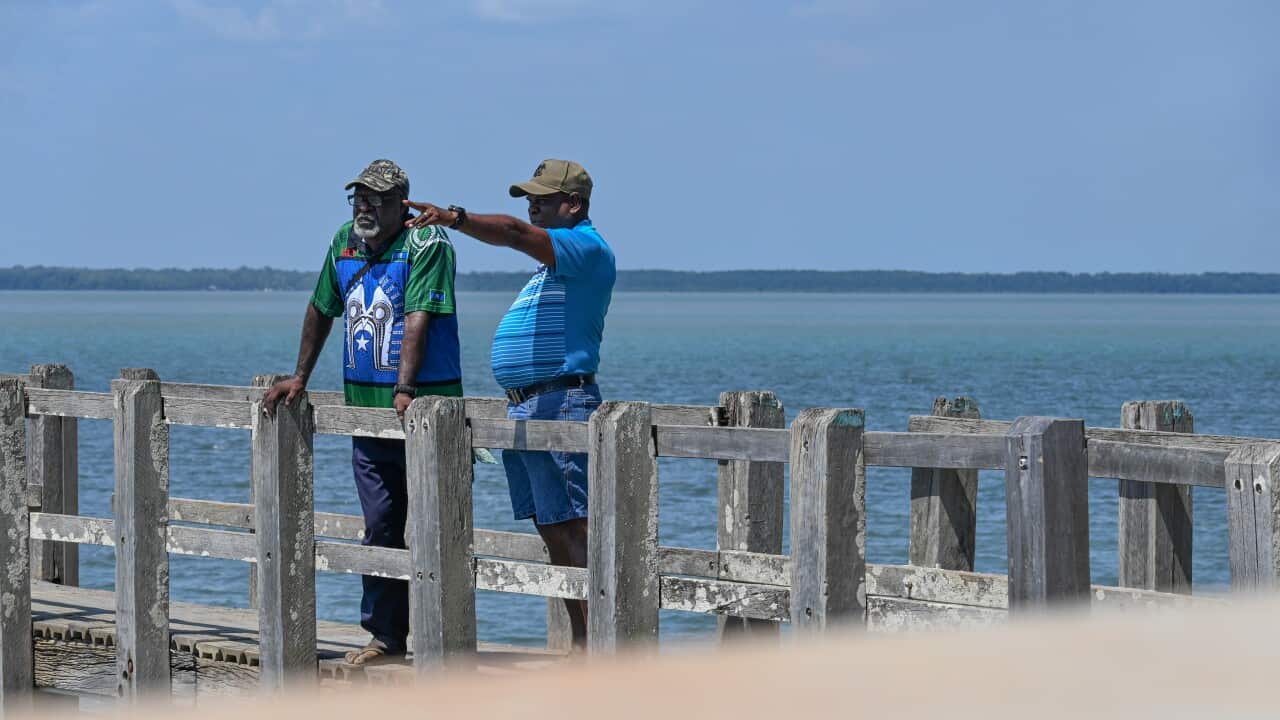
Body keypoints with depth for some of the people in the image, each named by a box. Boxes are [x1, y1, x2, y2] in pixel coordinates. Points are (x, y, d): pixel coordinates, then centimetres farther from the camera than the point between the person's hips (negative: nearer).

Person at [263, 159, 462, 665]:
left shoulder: (427, 244, -11)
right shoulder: (345, 243, 11)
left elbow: (417, 318, -21)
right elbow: (321, 310, 23)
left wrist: (404, 390, -29)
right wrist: (299, 378, 23)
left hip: (421, 404, -6)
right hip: (366, 405, 6)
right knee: (381, 526, 9)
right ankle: (386, 635, 15)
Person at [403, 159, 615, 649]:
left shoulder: (586, 248, -10)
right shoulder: (558, 257, 22)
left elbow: (516, 234, -25)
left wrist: (454, 218, -36)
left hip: (560, 407, -10)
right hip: (523, 409, 10)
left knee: (575, 532, -13)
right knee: (553, 534, 10)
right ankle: (581, 644, 14)